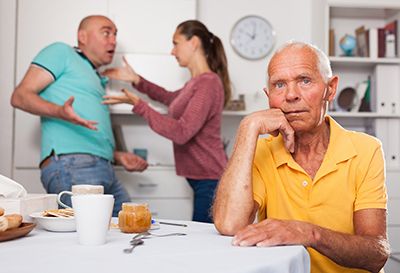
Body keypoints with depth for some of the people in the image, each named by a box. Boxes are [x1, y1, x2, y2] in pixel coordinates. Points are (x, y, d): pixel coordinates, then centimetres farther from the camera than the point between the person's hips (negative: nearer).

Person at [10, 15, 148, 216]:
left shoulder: (97, 81, 32)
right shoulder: (62, 52, 9)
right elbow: (20, 96, -2)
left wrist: (118, 156, 16)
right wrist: (59, 111, -20)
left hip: (104, 171, 8)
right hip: (70, 164, -8)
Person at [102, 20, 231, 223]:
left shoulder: (208, 82, -14)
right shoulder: (197, 81, 15)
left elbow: (181, 133, -22)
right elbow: (170, 98, 37)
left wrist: (138, 105, -19)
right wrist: (136, 80, 29)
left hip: (210, 181, -9)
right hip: (202, 179, 9)